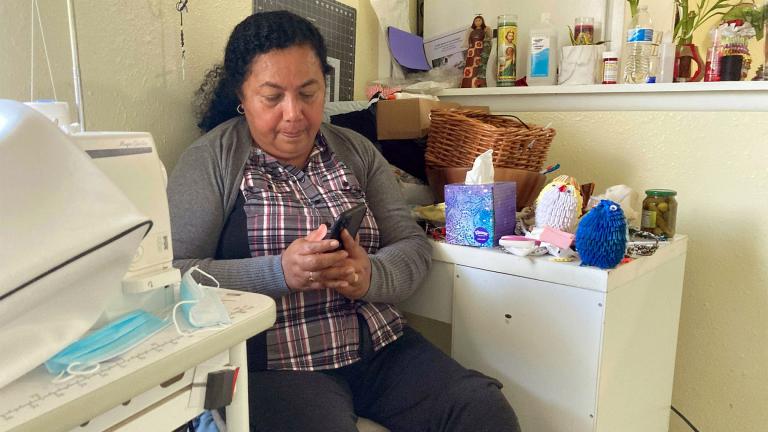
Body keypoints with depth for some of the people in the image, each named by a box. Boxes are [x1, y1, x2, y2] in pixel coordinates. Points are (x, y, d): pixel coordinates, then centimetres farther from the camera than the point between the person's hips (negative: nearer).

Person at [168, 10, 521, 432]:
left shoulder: (357, 151, 10)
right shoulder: (211, 161, -1)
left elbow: (413, 245, 5)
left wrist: (371, 276, -17)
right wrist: (279, 273, -23)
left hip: (381, 346, 4)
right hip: (276, 365, -3)